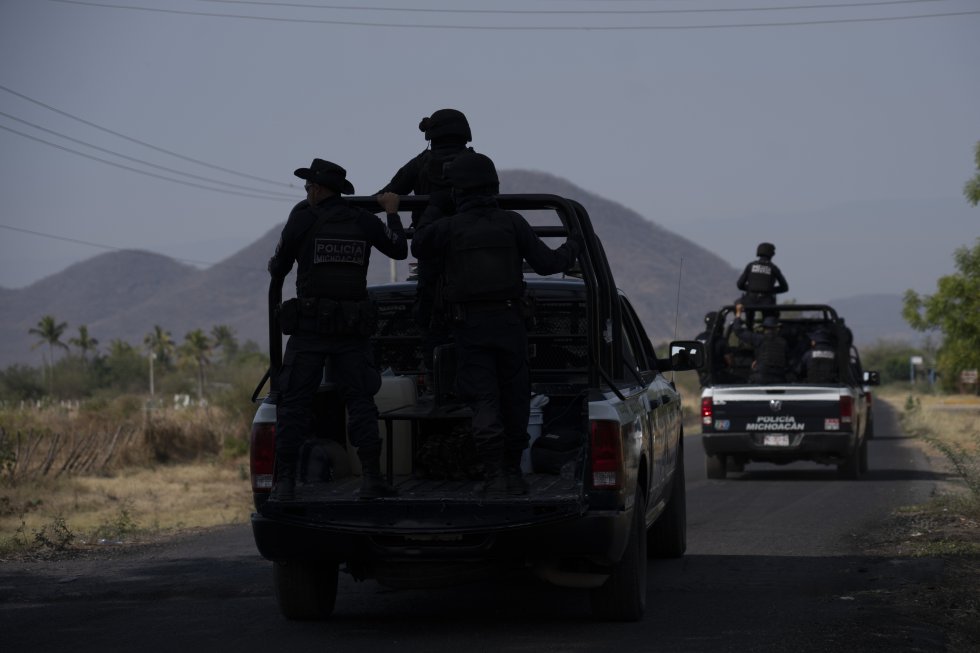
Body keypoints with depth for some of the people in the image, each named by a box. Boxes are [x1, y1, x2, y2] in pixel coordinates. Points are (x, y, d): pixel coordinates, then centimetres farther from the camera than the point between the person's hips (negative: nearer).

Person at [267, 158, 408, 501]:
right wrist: (392, 211, 32)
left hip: (309, 327, -3)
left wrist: (273, 268, 29)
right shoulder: (365, 222, 5)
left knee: (294, 404, 1)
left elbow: (278, 266, 5)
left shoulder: (303, 218, -4)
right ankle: (371, 478, -5)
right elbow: (400, 250, 19)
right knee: (360, 401, 7)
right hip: (354, 330, 3)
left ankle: (285, 482, -6)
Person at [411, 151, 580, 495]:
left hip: (470, 325, -1)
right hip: (509, 322, 1)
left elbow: (418, 246, 16)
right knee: (513, 400, 12)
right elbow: (546, 262, -2)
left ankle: (494, 475, -15)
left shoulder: (450, 226, -3)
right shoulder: (512, 222, -1)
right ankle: (513, 471, 15)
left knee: (484, 402, -4)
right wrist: (572, 248, 19)